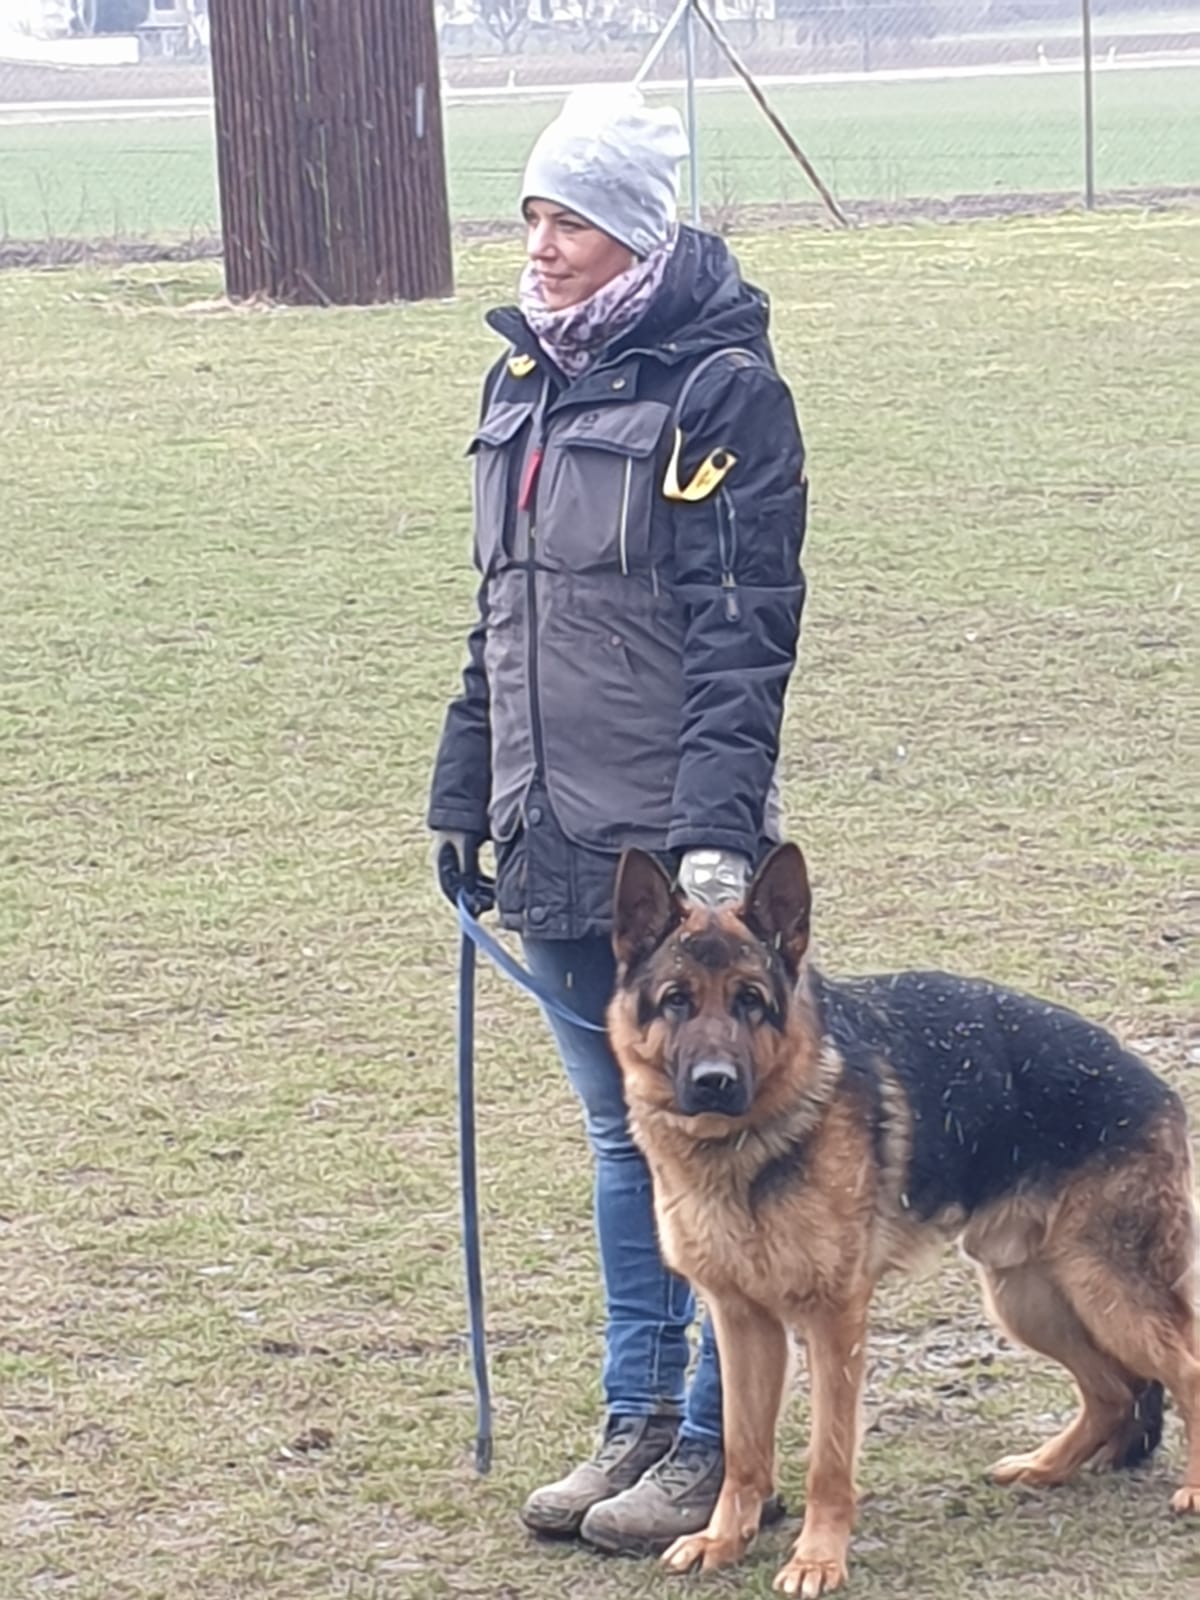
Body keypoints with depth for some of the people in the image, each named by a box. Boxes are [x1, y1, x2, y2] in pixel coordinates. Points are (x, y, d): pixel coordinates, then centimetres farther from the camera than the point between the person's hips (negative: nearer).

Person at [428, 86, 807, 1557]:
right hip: (556, 836, 7)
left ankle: (718, 1446, 10)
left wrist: (719, 827, -22)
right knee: (619, 1136, 15)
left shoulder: (719, 388, -11)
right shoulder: (526, 384, 11)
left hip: (673, 844, -7)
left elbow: (744, 631, -15)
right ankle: (637, 1419, 24)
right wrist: (462, 792, 18)